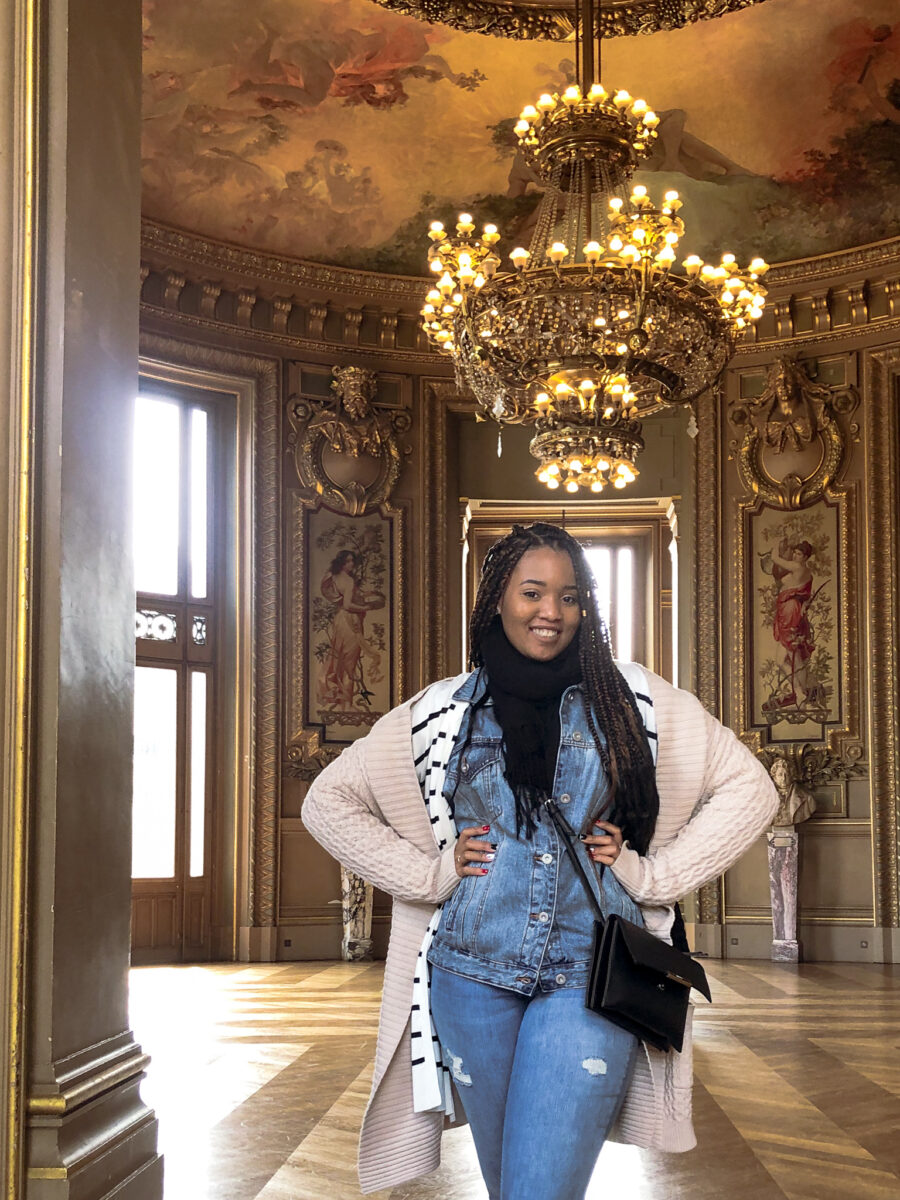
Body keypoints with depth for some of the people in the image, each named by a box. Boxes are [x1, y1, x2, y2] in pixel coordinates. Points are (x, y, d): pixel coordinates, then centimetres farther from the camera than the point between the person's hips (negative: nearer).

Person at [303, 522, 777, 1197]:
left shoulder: (632, 699, 5)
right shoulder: (444, 711, 7)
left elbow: (749, 790, 7)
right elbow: (328, 800, 11)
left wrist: (655, 874, -1)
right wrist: (429, 871, 2)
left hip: (588, 973, -2)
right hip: (473, 972, 2)